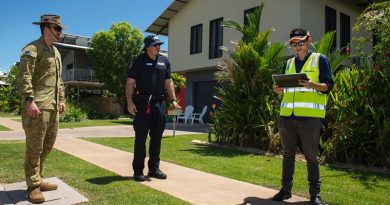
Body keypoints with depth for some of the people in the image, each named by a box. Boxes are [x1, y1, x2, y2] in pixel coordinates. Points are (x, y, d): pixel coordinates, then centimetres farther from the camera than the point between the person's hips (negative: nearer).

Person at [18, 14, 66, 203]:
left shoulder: (56, 52, 21)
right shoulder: (32, 49, -7)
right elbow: (25, 77, -17)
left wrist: (61, 99, 19)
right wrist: (29, 100, -25)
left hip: (52, 106, 9)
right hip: (37, 106, -9)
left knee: (47, 145, 15)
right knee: (34, 148, -2)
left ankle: (38, 180, 29)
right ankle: (33, 187, 9)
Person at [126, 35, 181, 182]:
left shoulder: (164, 61, 12)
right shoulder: (139, 61, -2)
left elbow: (168, 82, 16)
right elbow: (130, 82, -4)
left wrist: (173, 100, 6)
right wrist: (129, 102, -15)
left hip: (159, 103, 5)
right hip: (142, 103, -5)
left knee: (157, 137, 9)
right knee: (141, 137, -1)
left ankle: (154, 168, 21)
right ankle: (138, 171, 8)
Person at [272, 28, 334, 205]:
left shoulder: (320, 59, 6)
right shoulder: (289, 63, 19)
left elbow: (328, 85, -2)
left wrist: (312, 85, -21)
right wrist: (279, 90, -1)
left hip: (310, 116, -4)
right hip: (287, 115, 4)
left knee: (311, 155, 1)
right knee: (288, 153, 9)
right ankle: (286, 189, 19)